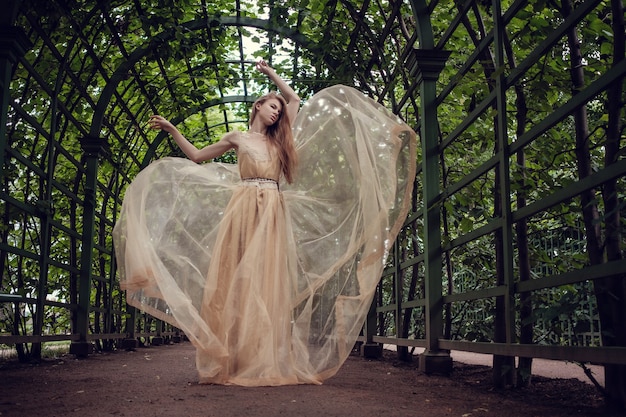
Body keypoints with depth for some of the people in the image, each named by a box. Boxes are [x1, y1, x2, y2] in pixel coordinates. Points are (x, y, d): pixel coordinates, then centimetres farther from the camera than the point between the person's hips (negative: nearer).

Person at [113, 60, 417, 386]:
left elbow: (294, 100, 30)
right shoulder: (237, 138, 14)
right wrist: (172, 130, 16)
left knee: (268, 280, -4)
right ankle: (232, 361, -7)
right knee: (238, 277, -8)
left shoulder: (278, 139, 20)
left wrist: (271, 74, 34)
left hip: (274, 212, 3)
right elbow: (196, 157, 20)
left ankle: (267, 361, -5)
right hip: (244, 208, -2)